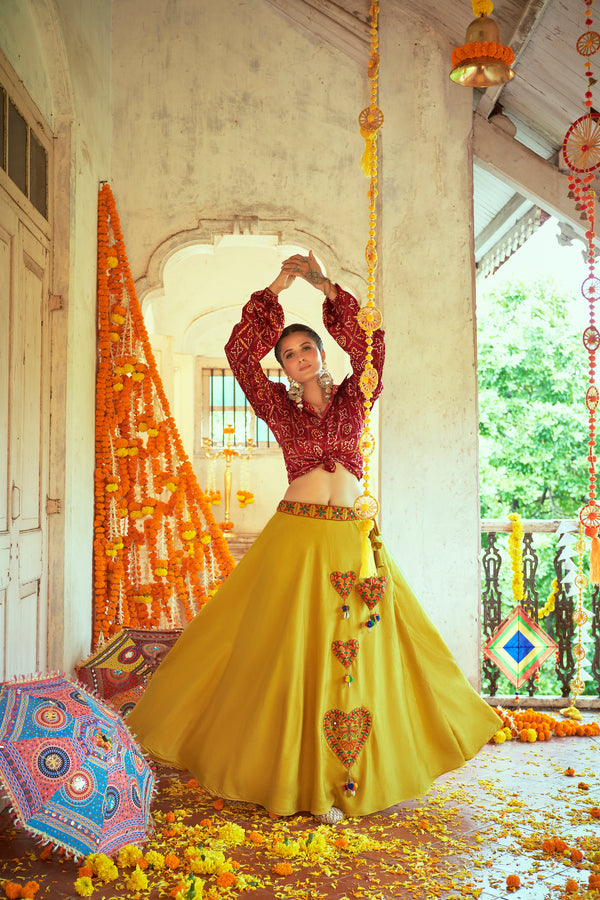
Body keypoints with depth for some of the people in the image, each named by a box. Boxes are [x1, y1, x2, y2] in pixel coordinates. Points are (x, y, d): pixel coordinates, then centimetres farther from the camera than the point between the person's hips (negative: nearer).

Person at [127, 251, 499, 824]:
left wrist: (326, 289, -6)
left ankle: (359, 776, 20)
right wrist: (274, 290, -6)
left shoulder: (353, 399, 10)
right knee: (293, 652, 0)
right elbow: (240, 353, -4)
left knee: (359, 652, 5)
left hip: (352, 537, 2)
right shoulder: (278, 408, 6)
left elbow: (369, 343, -4)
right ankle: (304, 780, 12)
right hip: (296, 537, -1)